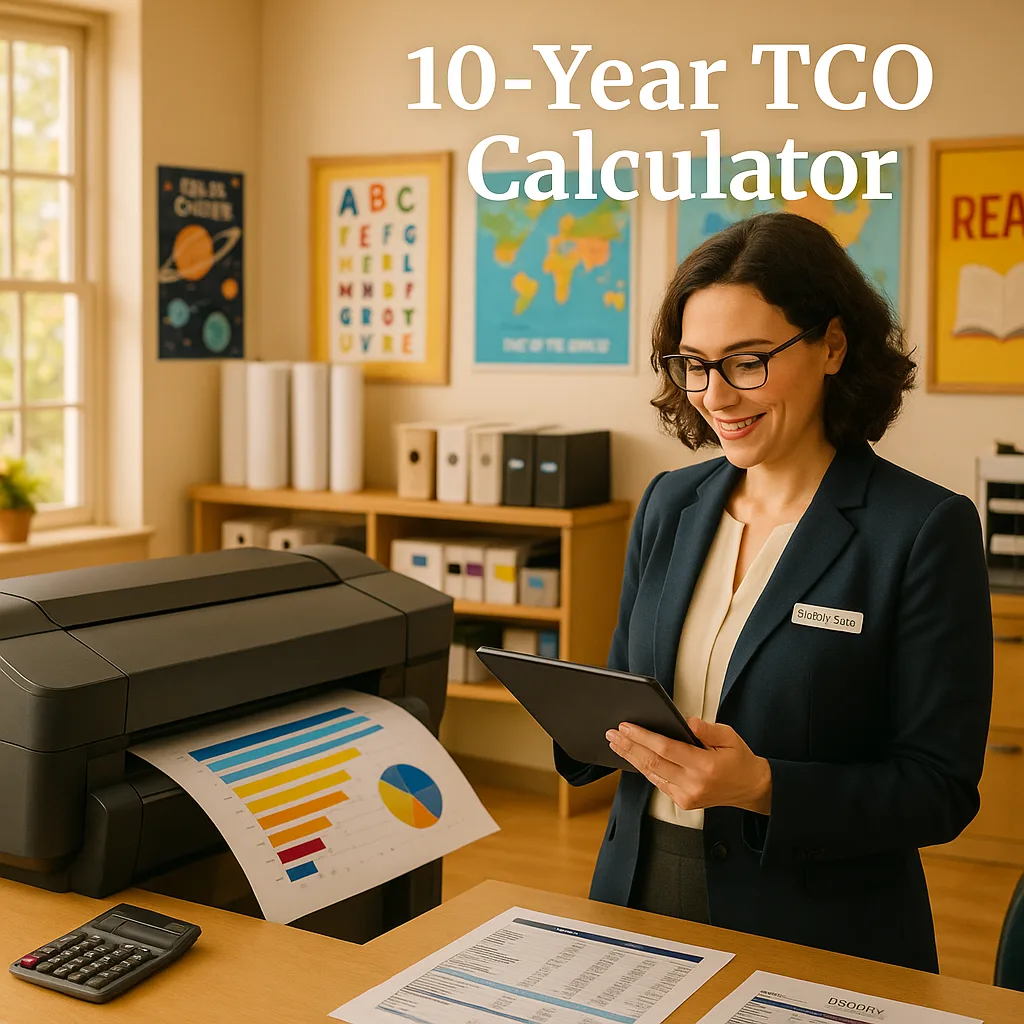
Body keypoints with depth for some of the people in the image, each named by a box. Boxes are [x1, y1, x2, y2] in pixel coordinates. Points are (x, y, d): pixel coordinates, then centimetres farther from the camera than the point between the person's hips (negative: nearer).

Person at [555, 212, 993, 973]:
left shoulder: (924, 530, -13)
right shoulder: (669, 504, 4)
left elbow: (941, 788, -13)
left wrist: (763, 788, -27)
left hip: (816, 936, -4)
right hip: (642, 897, 5)